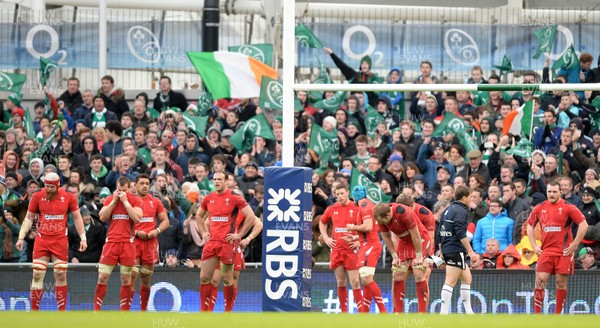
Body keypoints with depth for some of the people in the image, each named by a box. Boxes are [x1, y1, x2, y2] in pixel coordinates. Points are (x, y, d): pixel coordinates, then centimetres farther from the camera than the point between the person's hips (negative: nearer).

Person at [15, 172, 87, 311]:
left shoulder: (68, 197, 0)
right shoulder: (37, 197, 1)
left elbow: (77, 218, 8)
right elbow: (29, 218, 8)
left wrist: (83, 238, 3)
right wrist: (21, 237, 0)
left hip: (60, 241, 0)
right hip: (41, 241, 0)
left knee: (61, 275, 0)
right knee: (37, 275, -3)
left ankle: (62, 311, 8)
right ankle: (34, 311, 3)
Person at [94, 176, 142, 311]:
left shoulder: (135, 200, 3)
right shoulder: (109, 199, 10)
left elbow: (137, 218, -11)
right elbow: (102, 217, -1)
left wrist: (125, 201, -10)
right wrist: (114, 201, -6)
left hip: (127, 243, -1)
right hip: (111, 242, 1)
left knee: (126, 279, 1)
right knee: (103, 277, -4)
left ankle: (124, 311, 6)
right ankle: (96, 309, 2)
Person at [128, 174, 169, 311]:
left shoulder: (155, 202, 11)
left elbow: (165, 221, 13)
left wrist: (157, 231, -6)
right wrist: (136, 233, -13)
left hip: (151, 242, 3)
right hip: (134, 242, -3)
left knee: (147, 279, 7)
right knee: (132, 276, -12)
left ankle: (143, 311, 14)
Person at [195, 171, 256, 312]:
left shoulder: (235, 198, -6)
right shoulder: (208, 198, 10)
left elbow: (251, 217, -7)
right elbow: (199, 216, 27)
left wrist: (239, 235, -8)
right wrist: (203, 232, 14)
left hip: (227, 243, -5)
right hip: (211, 242, 5)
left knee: (227, 278, -1)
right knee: (204, 277, 2)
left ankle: (228, 310, 8)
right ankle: (203, 310, 8)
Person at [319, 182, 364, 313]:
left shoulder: (356, 208, -5)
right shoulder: (331, 209, 7)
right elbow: (321, 223, 25)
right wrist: (326, 238, 13)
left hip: (351, 250, -4)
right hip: (336, 250, 4)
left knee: (355, 282, -8)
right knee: (341, 283, 7)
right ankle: (344, 312, 13)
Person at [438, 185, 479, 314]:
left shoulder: (448, 209, 16)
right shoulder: (460, 211, -12)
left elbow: (441, 231, 20)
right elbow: (461, 234, -20)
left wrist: (441, 251, 25)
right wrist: (471, 252, -20)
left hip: (447, 249, 10)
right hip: (456, 250, -10)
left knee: (467, 278, 16)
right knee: (450, 282, -10)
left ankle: (468, 312, 18)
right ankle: (444, 313, -13)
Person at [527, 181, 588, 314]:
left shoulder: (568, 207, -4)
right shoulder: (539, 208, 8)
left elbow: (583, 225, -5)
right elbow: (529, 226, 21)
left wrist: (574, 245, -9)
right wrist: (534, 245, 10)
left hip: (563, 252, -3)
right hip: (545, 251, 3)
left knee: (561, 282, 1)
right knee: (540, 280, -6)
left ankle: (558, 314, 10)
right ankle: (536, 314, -4)